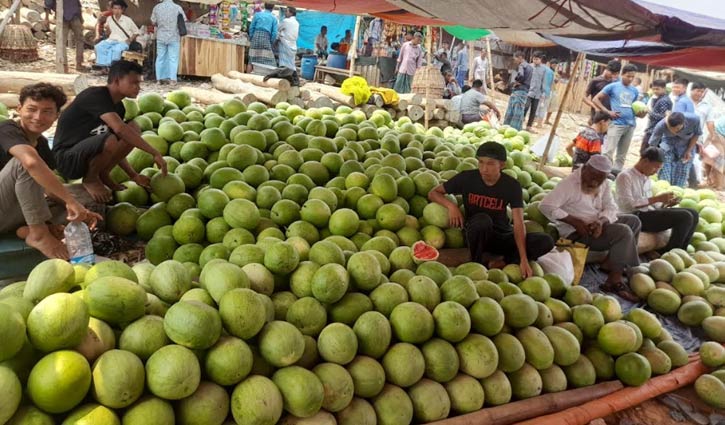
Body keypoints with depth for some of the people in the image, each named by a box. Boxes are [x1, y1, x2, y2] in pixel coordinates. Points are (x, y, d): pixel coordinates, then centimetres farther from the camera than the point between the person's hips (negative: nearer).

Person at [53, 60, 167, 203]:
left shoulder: (118, 107, 6)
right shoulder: (96, 95, -20)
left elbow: (115, 150, 11)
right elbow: (119, 129, -35)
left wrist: (133, 175, 1)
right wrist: (155, 153, -34)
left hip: (87, 152, 8)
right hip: (67, 159, -8)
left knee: (134, 129, -6)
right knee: (110, 140, -36)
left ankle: (102, 175, 4)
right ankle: (90, 179, -7)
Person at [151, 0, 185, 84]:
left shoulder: (157, 7, -1)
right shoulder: (178, 8, -8)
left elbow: (153, 22, 5)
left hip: (161, 37, 2)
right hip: (174, 37, -2)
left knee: (160, 58, 9)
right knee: (173, 58, 2)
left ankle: (160, 78, 11)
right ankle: (172, 79, -1)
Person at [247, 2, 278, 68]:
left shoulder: (257, 14, 10)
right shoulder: (274, 18, 6)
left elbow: (251, 27, 8)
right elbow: (274, 33, 1)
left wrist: (251, 38, 16)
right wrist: (271, 42, 12)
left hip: (256, 37, 2)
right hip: (266, 38, -2)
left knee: (252, 60, 5)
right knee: (267, 62, -3)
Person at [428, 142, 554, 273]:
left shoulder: (512, 185, -11)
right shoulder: (467, 178, -12)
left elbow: (518, 223, -17)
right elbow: (433, 193, -1)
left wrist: (523, 259, -28)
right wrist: (451, 205, -23)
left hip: (503, 237, 2)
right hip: (476, 236, -1)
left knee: (546, 242, -20)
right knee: (482, 219, -38)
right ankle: (477, 262, -15)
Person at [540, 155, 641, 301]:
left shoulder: (604, 183, 5)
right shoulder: (569, 184, -19)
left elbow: (611, 207, 1)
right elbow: (545, 206, -26)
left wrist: (601, 222, -22)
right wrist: (574, 221, -27)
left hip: (596, 225, 9)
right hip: (576, 232, -9)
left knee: (633, 220, 11)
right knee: (623, 232, -19)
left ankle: (609, 263, 7)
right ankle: (615, 280, -14)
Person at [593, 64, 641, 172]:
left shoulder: (634, 91, 14)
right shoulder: (613, 86, 0)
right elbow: (596, 99, -1)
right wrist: (608, 112, -9)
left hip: (631, 125, 5)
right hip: (616, 124, -5)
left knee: (622, 155, 10)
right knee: (609, 152, -11)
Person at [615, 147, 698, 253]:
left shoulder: (647, 179, 19)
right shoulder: (625, 176, -8)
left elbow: (649, 203, 19)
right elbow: (628, 204, -20)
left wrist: (666, 203, 0)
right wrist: (657, 198, -18)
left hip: (649, 214, 9)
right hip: (637, 218, -9)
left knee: (693, 214, 3)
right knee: (685, 217, -18)